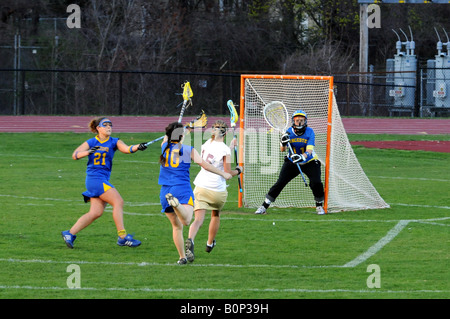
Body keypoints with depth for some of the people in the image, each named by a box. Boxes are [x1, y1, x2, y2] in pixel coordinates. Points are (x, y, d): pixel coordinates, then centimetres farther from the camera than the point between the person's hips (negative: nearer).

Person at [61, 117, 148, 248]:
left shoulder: (114, 142, 9)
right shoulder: (91, 143, 1)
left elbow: (126, 149, -9)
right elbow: (75, 155, -5)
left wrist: (138, 147, -29)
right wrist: (89, 152, -22)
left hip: (103, 180, 6)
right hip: (95, 178, -6)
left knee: (96, 212, 3)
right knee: (118, 202, -15)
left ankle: (70, 233, 10)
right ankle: (122, 237, -16)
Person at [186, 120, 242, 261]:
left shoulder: (207, 144, 6)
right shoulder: (225, 149, -12)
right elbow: (228, 173, -11)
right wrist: (238, 171, 8)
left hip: (201, 186, 3)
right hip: (218, 189, -3)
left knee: (198, 219, -8)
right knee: (216, 215, 26)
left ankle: (190, 240, -36)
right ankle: (210, 243, 39)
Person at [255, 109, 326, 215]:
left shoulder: (309, 132, -16)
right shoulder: (289, 131, -10)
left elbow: (309, 150, -26)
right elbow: (282, 149, -14)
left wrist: (302, 157, -47)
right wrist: (283, 142, -38)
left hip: (309, 162, -1)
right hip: (292, 162, 1)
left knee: (316, 183, -20)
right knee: (280, 183, -9)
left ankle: (319, 206, 5)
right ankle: (264, 206, -2)